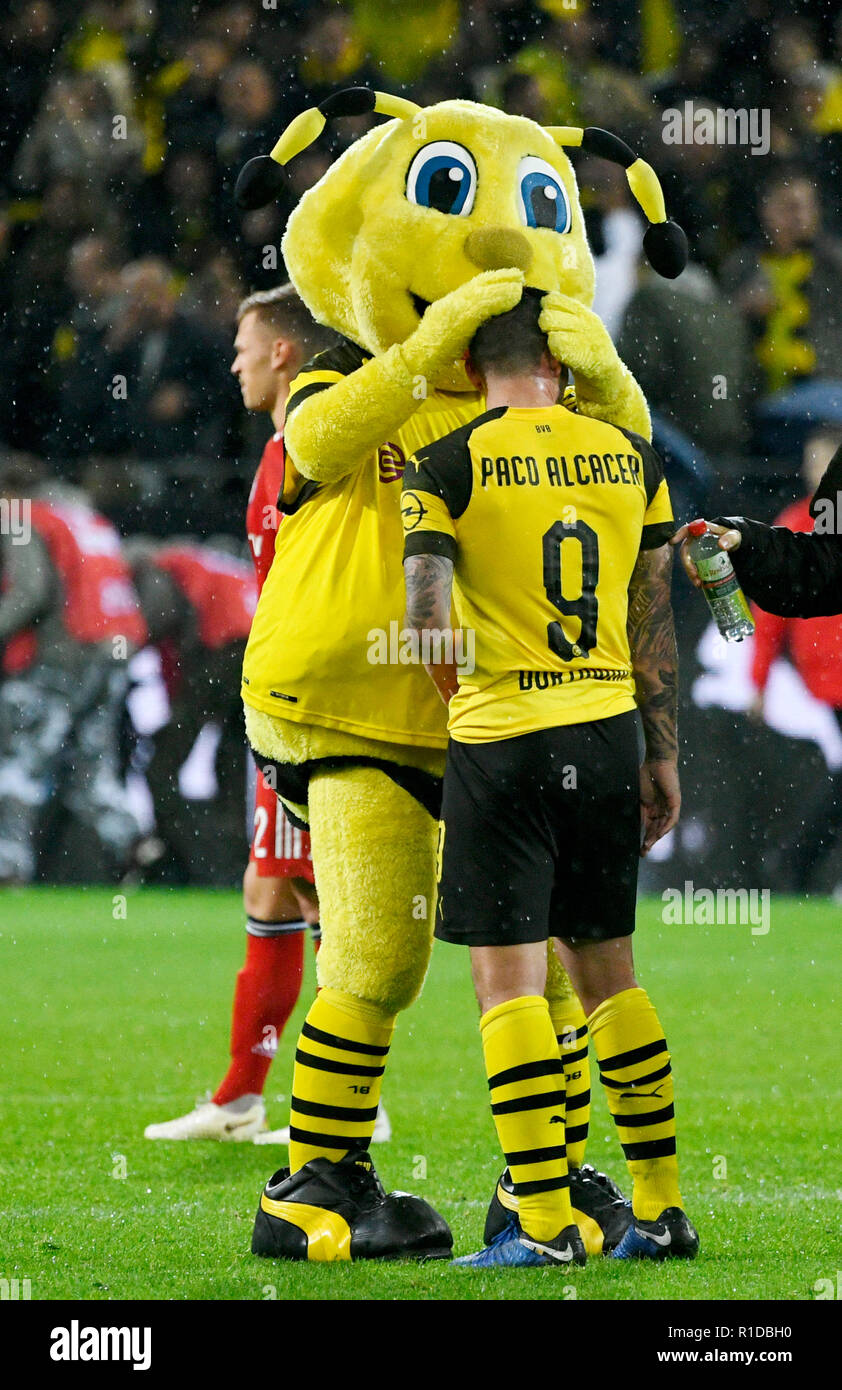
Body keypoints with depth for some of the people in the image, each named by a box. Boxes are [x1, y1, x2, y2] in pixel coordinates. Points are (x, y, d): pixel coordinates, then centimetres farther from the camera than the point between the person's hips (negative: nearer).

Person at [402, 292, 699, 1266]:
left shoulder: (449, 468, -7)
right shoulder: (628, 456, 7)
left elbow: (426, 619, -14)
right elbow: (654, 620, 9)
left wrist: (460, 700, 5)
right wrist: (661, 752, 15)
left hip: (502, 738, -5)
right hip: (608, 731, 5)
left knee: (508, 977, -2)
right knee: (605, 966, 14)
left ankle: (545, 1222, -8)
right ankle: (661, 1209, 15)